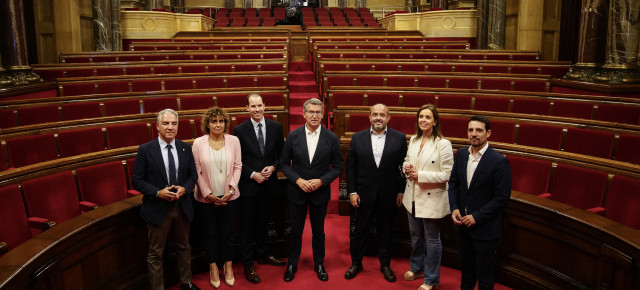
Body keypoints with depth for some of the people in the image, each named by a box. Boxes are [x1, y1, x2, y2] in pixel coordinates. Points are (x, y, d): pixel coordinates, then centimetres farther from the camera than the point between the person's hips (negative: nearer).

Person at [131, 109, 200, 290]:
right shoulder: (145, 150, -9)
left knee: (184, 248, 21)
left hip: (182, 208, 4)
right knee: (155, 254, 7)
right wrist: (158, 193, -21)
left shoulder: (185, 148, 1)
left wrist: (184, 188, -13)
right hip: (158, 209, -4)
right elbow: (137, 180, -8)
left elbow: (193, 175, 7)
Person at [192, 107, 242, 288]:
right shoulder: (199, 143, -6)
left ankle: (228, 268, 27)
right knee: (210, 233, 10)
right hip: (207, 197, -1)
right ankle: (213, 269, 27)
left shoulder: (233, 141, -2)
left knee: (228, 232, 10)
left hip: (229, 196, 1)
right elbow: (197, 171, -4)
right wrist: (208, 194, -9)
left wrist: (231, 189, -9)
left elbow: (237, 166, 1)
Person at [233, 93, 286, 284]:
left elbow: (281, 153, 5)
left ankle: (263, 254, 37)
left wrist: (273, 167, -11)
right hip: (249, 184, -3)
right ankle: (248, 264, 18)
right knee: (247, 225, 7)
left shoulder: (276, 127, -1)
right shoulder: (240, 130, -9)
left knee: (262, 221, 19)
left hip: (268, 183, 3)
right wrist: (253, 174, -14)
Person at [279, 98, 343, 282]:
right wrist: (298, 180, -14)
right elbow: (284, 163, 0)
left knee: (318, 232, 15)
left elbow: (337, 167, -2)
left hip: (320, 192, 0)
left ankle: (319, 265, 33)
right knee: (295, 231, 12)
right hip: (297, 191, 0)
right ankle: (292, 265, 31)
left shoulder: (331, 138, -6)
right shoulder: (293, 136, -5)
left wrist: (321, 181, -16)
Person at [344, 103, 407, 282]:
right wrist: (352, 191, -3)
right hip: (364, 194, 1)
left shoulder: (399, 138, -3)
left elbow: (404, 166, -1)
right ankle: (356, 263, 30)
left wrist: (401, 191, -3)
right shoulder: (358, 138, -1)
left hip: (388, 194, 0)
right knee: (360, 229, 12)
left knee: (386, 231, 14)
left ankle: (385, 264, 32)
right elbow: (350, 167, 1)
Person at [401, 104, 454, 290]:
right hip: (413, 197, 6)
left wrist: (420, 175, -22)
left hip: (432, 199, -6)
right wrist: (406, 167, -5)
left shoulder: (443, 144, -15)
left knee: (432, 240, 7)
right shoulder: (413, 140, 5)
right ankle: (417, 268, 43)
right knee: (415, 236, 22)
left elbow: (447, 174, -17)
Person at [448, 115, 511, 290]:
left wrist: (476, 217, -18)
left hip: (485, 228, -5)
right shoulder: (461, 154, 1)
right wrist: (454, 208, -5)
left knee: (485, 274, 10)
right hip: (462, 223, 5)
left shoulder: (499, 161, -17)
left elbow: (502, 197, -16)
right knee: (466, 267, 24)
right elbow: (453, 183, 9)